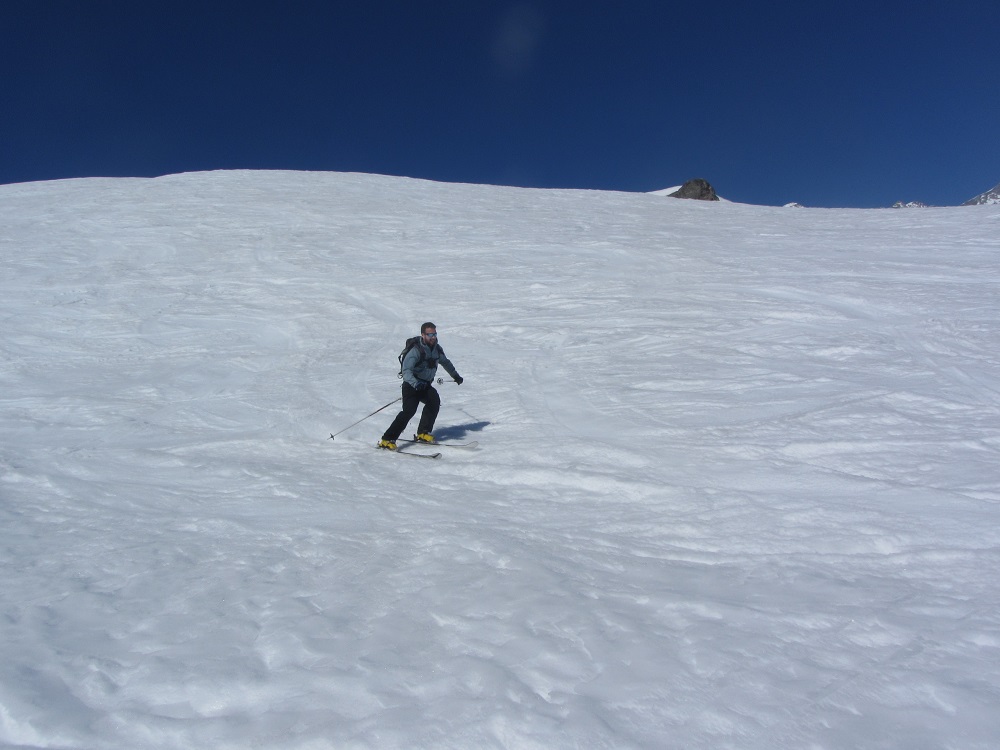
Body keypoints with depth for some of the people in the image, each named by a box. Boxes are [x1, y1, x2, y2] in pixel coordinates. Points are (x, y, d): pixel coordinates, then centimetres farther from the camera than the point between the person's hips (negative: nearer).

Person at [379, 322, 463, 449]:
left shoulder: (437, 349, 3)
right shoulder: (416, 350, -20)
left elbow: (445, 362, 26)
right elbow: (406, 370, -31)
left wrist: (455, 375, 37)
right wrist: (415, 383, -48)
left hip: (426, 385, 6)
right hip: (412, 385, -6)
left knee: (435, 401, -21)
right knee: (409, 410, -22)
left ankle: (423, 433, -9)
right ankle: (387, 440, -17)